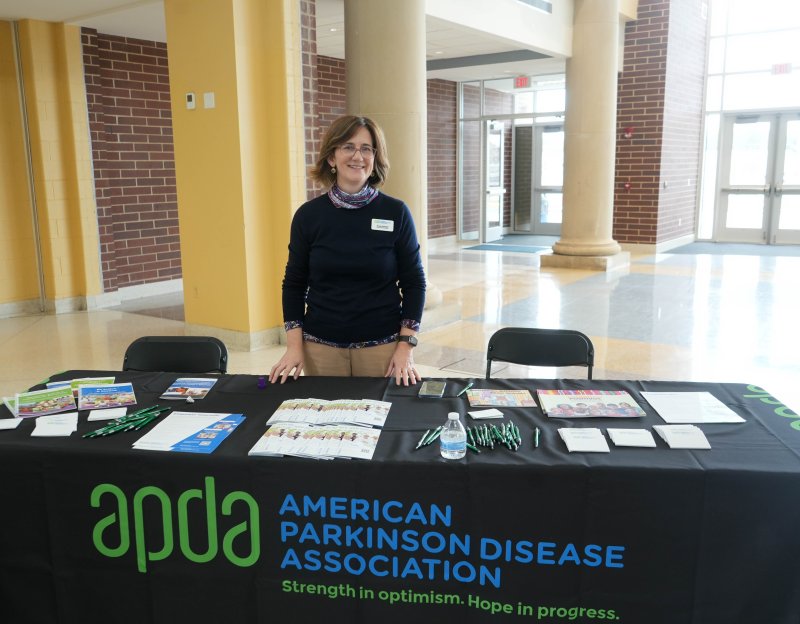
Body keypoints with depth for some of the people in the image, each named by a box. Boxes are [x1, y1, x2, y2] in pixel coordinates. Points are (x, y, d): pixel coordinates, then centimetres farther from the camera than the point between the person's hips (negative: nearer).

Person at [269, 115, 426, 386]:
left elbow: (413, 282, 0)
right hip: (321, 345, 1)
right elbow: (294, 283, 5)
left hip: (382, 344, -1)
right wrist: (294, 345, -2)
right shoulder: (308, 214, -1)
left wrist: (406, 346, -7)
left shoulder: (396, 213, -4)